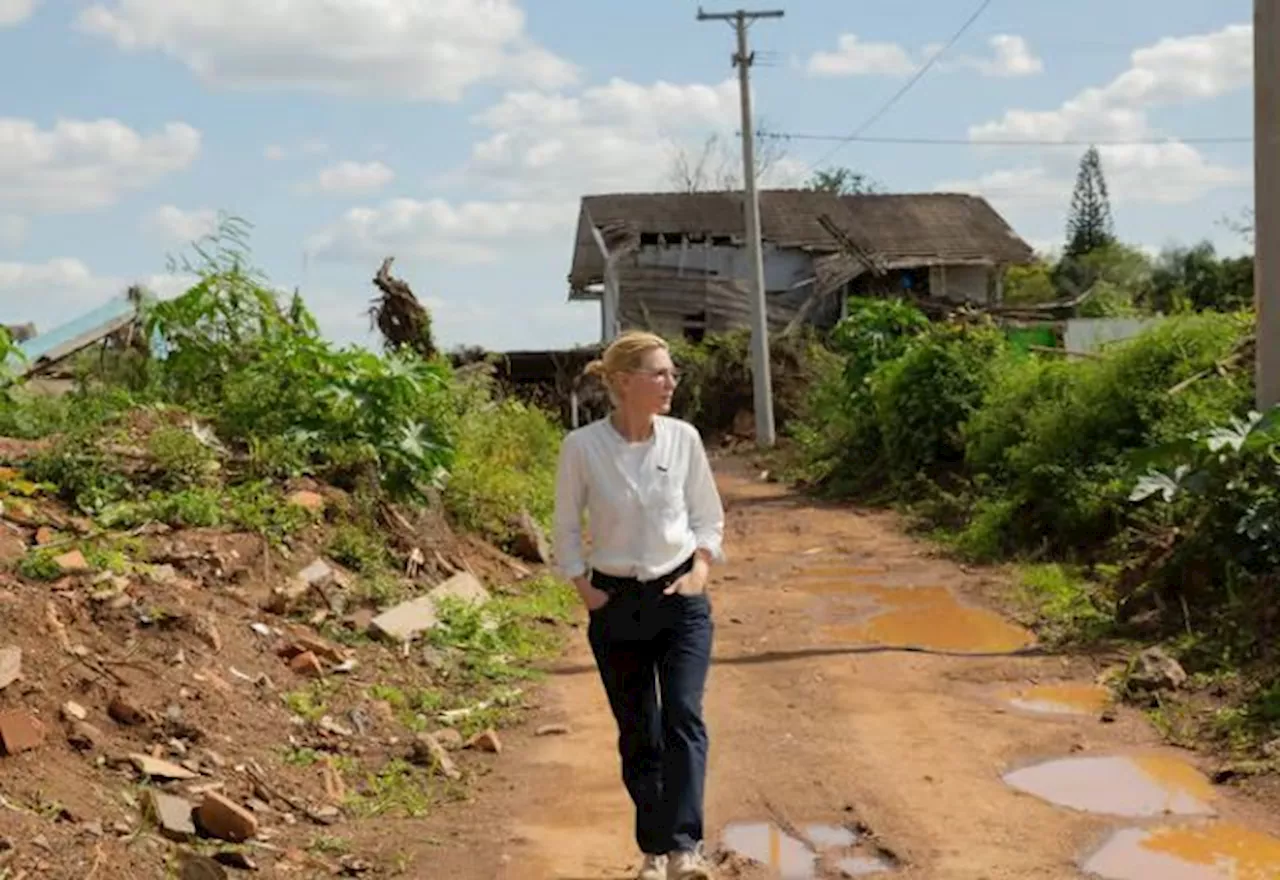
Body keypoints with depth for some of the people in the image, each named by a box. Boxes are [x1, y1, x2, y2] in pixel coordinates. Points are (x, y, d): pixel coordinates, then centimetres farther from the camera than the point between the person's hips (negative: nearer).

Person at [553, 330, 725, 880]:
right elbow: (566, 527, 2)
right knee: (637, 734, 8)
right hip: (616, 606, -1)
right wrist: (584, 588, -5)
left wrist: (701, 569, -5)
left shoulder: (683, 438, -4)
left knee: (683, 717, -16)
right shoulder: (582, 447, -10)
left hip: (681, 600, 1)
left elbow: (708, 516, 8)